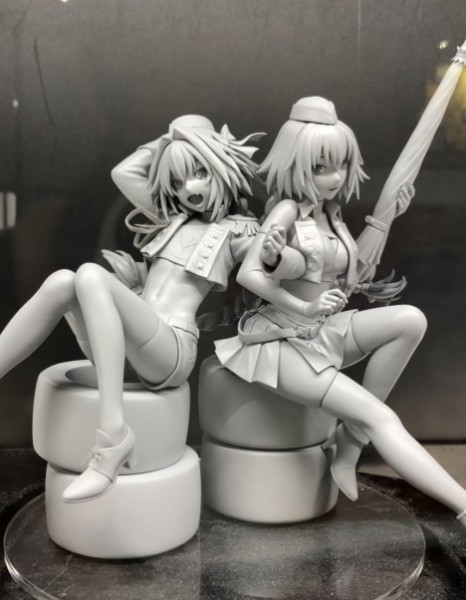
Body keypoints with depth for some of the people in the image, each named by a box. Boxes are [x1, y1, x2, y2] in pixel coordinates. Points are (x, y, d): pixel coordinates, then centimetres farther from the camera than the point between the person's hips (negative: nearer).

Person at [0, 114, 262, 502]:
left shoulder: (238, 231, 8)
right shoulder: (174, 218, 24)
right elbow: (123, 173, 23)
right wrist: (170, 140, 22)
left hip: (171, 351, -6)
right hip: (124, 344, 6)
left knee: (91, 276, -30)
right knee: (61, 281, -20)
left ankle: (114, 433, -39)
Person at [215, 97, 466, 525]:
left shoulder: (331, 212, 10)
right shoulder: (288, 210, -12)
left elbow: (351, 275, 16)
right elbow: (247, 273, -19)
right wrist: (304, 309, -25)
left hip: (323, 332, 7)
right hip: (283, 340, -7)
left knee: (410, 320, -16)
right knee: (379, 417, -21)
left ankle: (349, 445, -8)